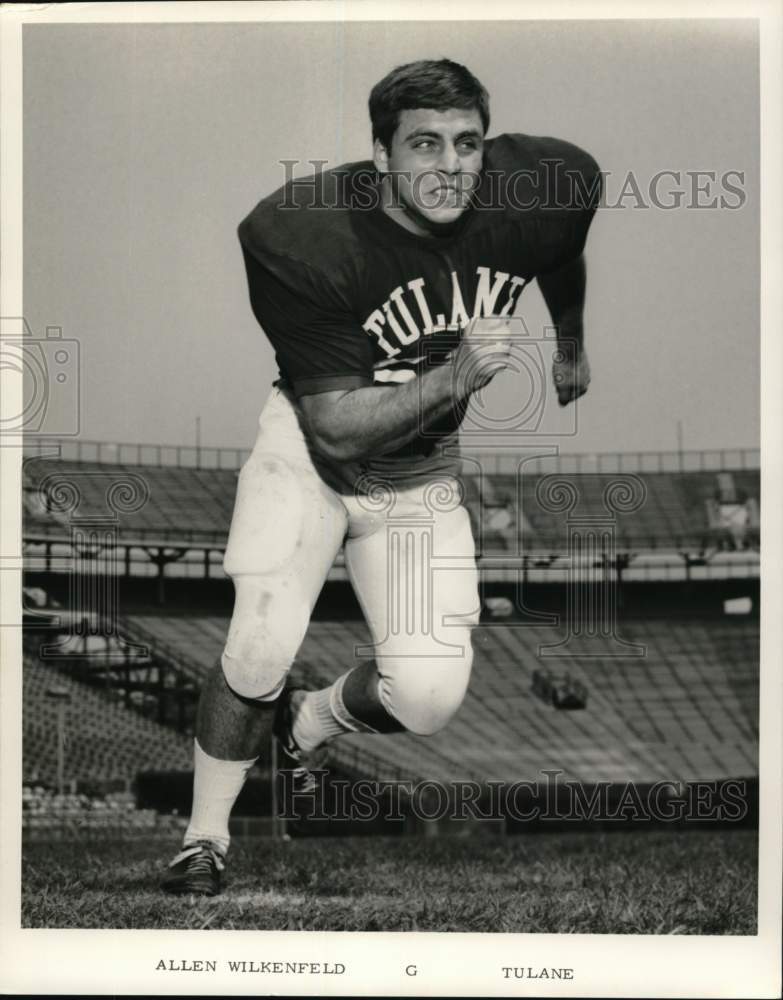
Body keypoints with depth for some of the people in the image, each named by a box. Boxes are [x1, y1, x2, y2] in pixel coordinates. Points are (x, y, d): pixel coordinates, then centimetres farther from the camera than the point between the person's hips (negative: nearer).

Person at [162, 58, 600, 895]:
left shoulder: (544, 189, -18)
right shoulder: (299, 235, -28)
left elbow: (566, 258, 10)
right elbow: (338, 421, -26)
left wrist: (571, 349, 25)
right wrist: (456, 376, -38)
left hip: (422, 473, 3)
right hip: (308, 448, -3)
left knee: (429, 697, -11)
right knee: (262, 649, -21)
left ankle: (310, 724, 24)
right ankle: (204, 839, 4)